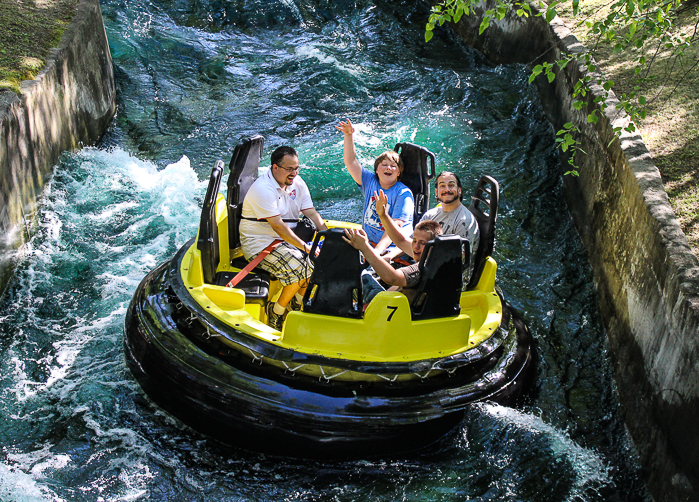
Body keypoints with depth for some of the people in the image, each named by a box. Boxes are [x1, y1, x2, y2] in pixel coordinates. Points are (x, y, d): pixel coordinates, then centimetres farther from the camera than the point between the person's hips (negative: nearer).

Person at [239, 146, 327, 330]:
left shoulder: (297, 183, 4)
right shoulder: (263, 189, -21)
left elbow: (312, 214, 1)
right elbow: (278, 226, -27)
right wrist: (305, 247, -30)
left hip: (288, 238, 8)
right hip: (259, 243, -8)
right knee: (298, 266, -27)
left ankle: (297, 301, 7)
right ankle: (276, 311, -7)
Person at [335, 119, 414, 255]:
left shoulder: (403, 193, -9)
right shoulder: (370, 181, 8)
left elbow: (395, 225, -20)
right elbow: (351, 162, 6)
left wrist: (378, 250, -33)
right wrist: (348, 135, -7)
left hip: (393, 246, -5)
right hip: (367, 242, 5)